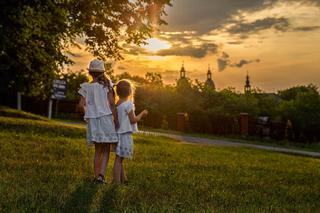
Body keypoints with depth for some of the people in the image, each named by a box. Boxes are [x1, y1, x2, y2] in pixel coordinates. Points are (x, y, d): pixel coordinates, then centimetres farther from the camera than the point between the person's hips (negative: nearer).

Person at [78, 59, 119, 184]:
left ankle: (97, 176, 18)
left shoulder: (86, 87, 2)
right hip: (106, 118, -2)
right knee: (106, 150, 8)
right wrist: (116, 120, -4)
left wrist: (87, 114, 12)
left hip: (93, 121, 2)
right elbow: (111, 103, -8)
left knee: (98, 150, 15)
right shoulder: (106, 85, -2)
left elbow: (81, 105, -6)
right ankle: (101, 174, -7)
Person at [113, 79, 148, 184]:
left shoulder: (117, 104, 10)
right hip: (125, 134, -9)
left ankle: (123, 179, 29)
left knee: (120, 159, 17)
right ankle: (117, 182, -4)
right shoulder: (128, 104, -13)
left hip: (119, 133, 9)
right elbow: (133, 120, -14)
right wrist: (142, 114, 0)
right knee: (119, 159, -7)